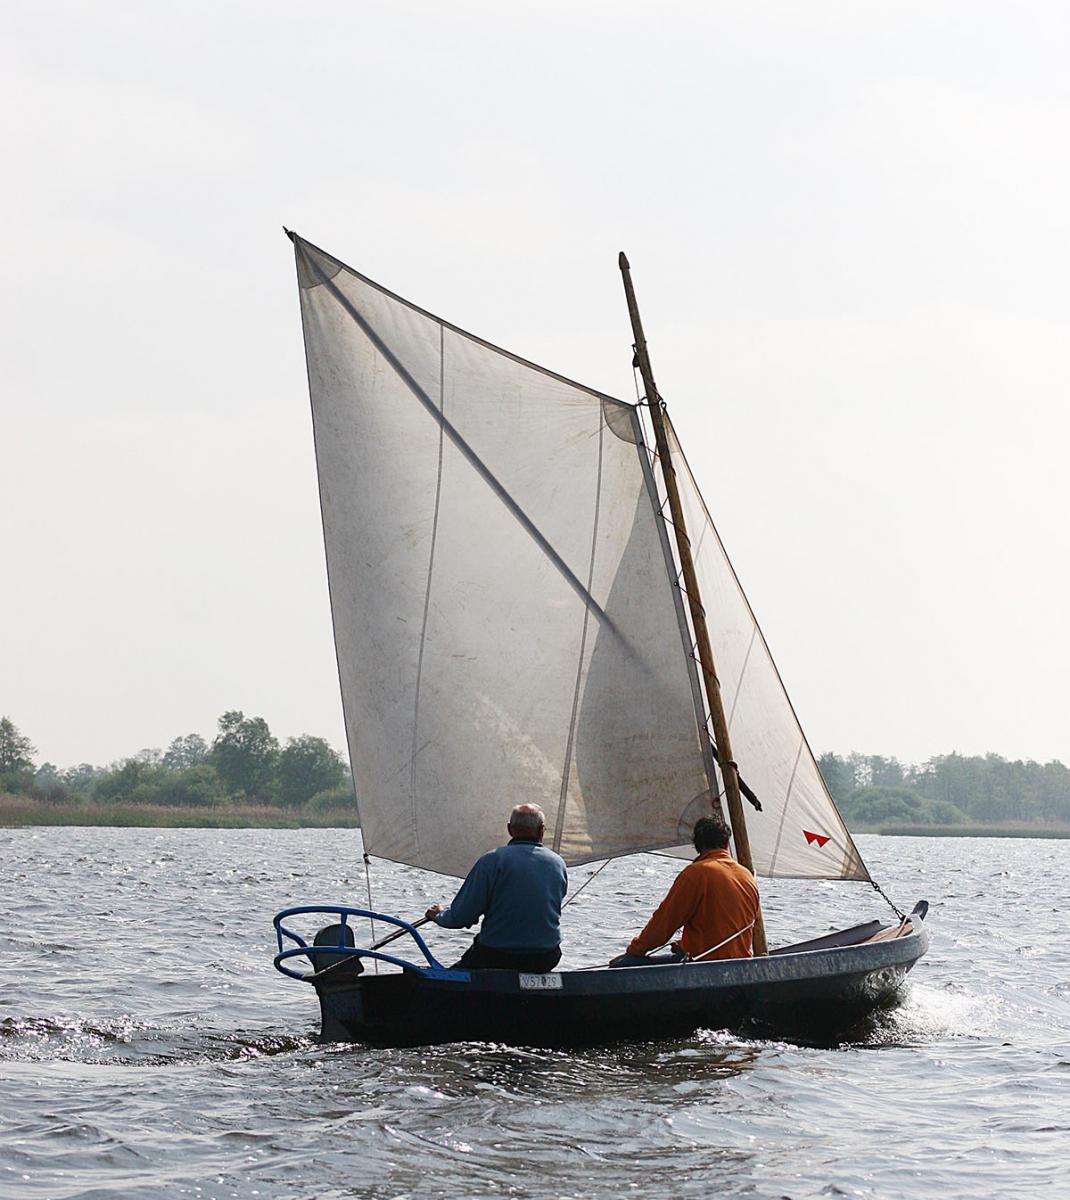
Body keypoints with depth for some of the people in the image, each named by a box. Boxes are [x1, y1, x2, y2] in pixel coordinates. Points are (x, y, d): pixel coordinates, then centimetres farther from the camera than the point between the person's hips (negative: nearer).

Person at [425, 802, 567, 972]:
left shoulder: (493, 860, -9)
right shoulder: (558, 863, 3)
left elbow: (461, 917, -9)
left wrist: (439, 915, 14)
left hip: (498, 957, -4)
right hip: (546, 959, 4)